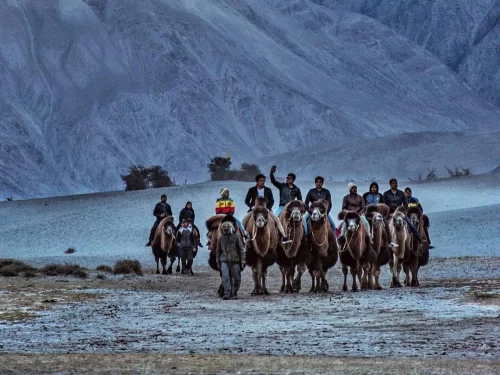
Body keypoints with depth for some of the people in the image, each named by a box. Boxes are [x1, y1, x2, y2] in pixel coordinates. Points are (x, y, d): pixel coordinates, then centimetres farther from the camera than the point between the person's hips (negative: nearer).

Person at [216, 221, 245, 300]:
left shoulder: (235, 238, 0)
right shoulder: (221, 239, 6)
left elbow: (241, 250, 2)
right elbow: (218, 251, 16)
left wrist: (242, 261, -2)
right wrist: (218, 262, 14)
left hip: (235, 261, -1)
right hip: (224, 261, 1)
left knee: (237, 279, 3)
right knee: (225, 277, -14)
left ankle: (235, 293, 20)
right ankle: (227, 294, -17)